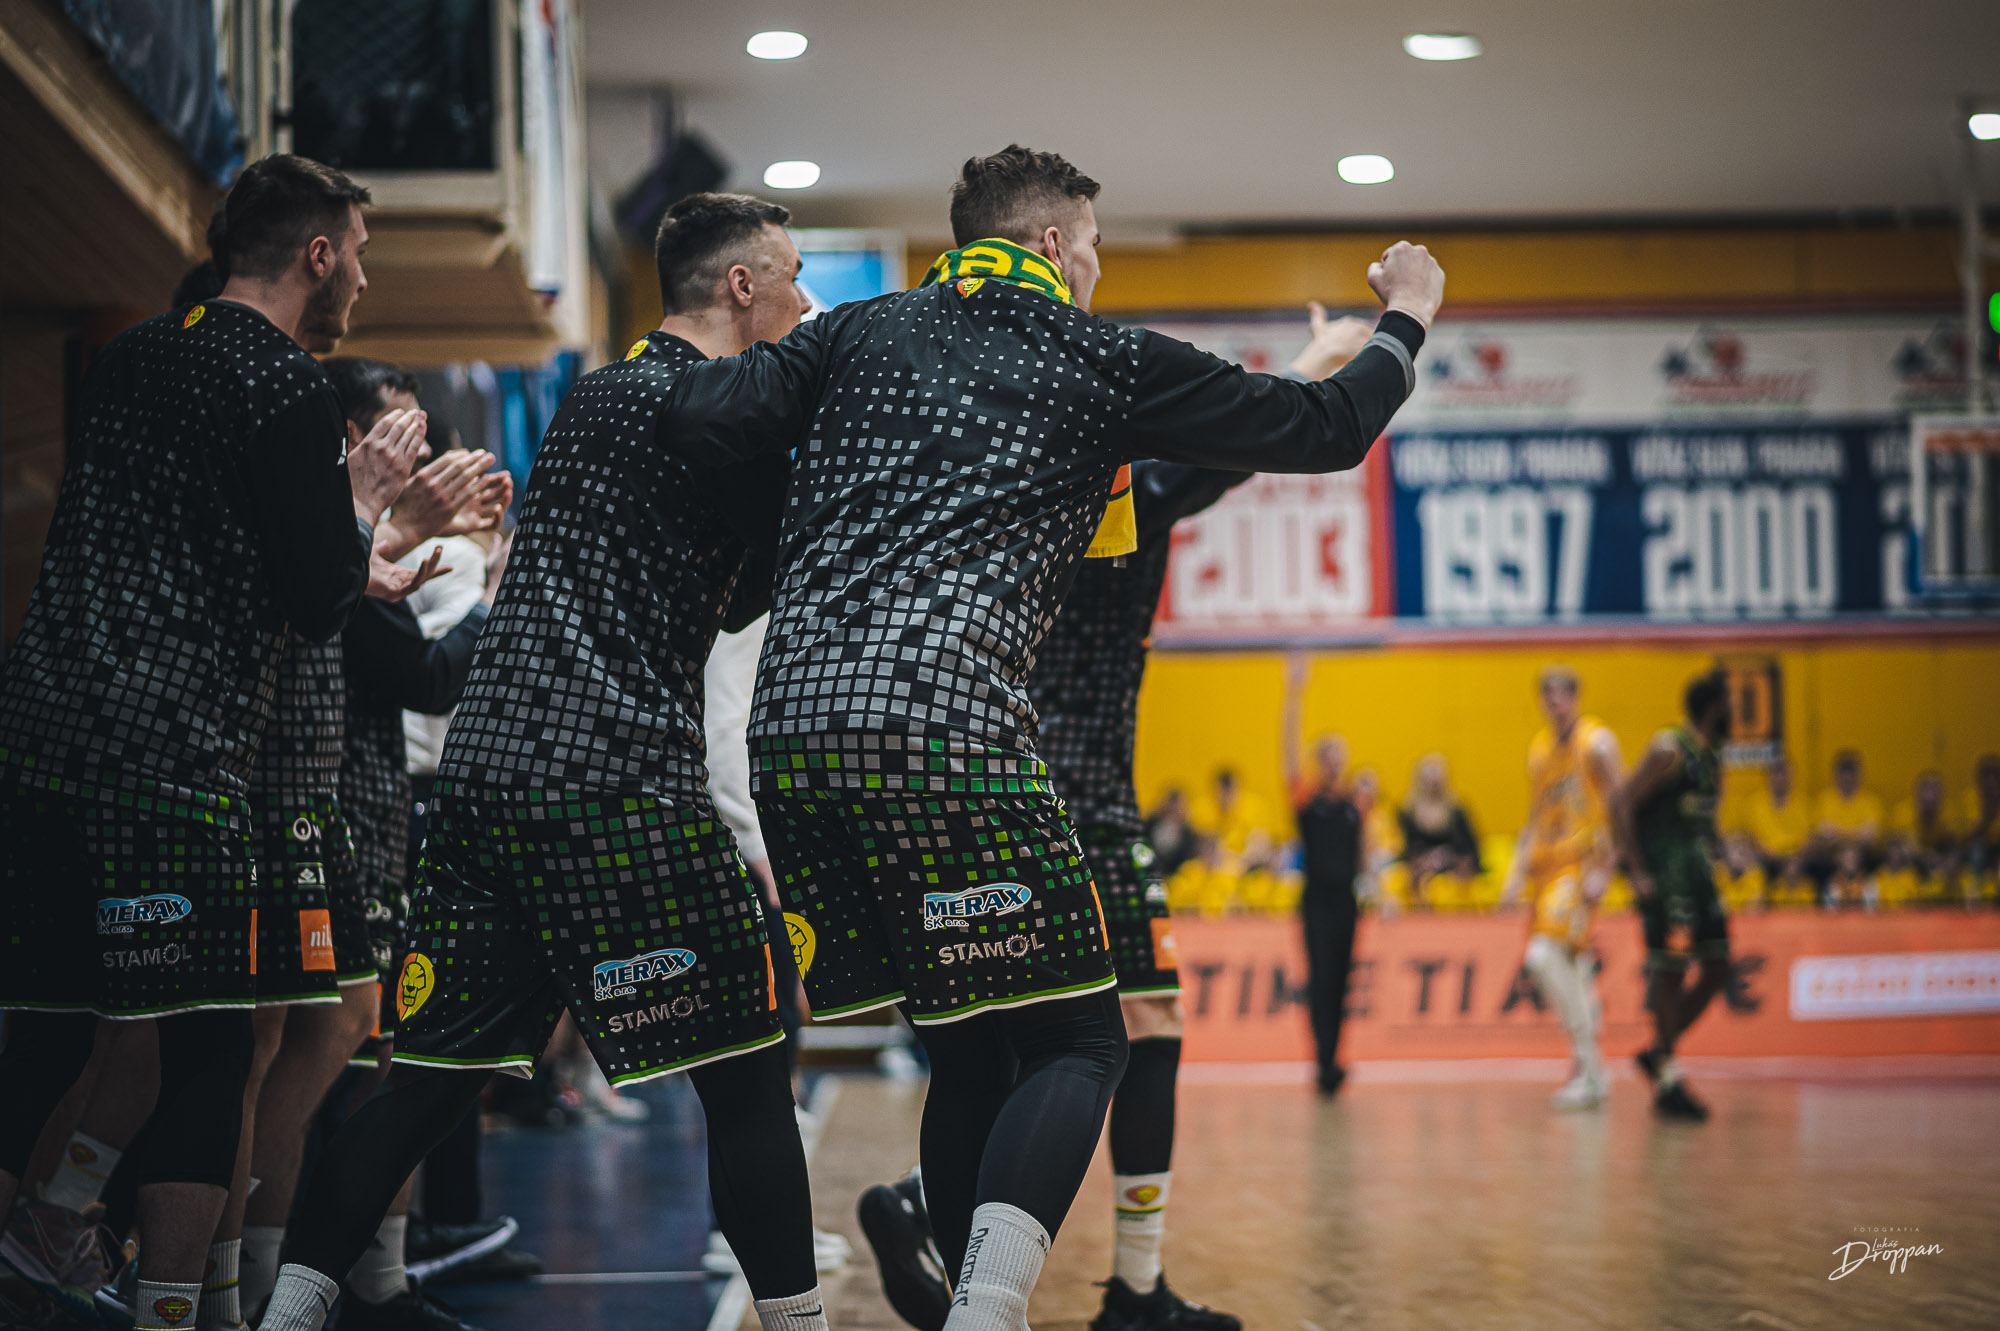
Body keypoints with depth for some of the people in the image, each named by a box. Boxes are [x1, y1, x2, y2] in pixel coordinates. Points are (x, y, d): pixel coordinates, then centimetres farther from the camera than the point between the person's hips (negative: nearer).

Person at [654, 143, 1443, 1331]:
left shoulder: (861, 334, 20)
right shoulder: (1106, 361, 11)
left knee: (972, 1046, 16)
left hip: (791, 730, 5)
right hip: (946, 729, -5)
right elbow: (1326, 430, 16)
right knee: (1076, 1042, 0)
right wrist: (1404, 320, 35)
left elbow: (700, 413, 7)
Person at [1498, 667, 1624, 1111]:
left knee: (1545, 954, -21)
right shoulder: (1539, 748, 15)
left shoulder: (1597, 743, -7)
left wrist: (1602, 871, -18)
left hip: (1581, 864, -8)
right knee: (1570, 964, 11)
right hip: (1546, 864, 8)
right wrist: (1517, 874, 12)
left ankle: (1587, 1063, -17)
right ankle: (1593, 1075, 23)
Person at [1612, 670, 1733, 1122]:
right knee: (1671, 969, -7)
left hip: (1695, 870, 9)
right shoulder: (1668, 750, -12)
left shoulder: (1711, 759, 14)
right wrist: (1638, 872, -20)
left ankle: (1659, 1052, 18)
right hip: (1663, 874, -9)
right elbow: (1622, 804, -16)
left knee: (1718, 966, 5)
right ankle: (1667, 1084, -1)